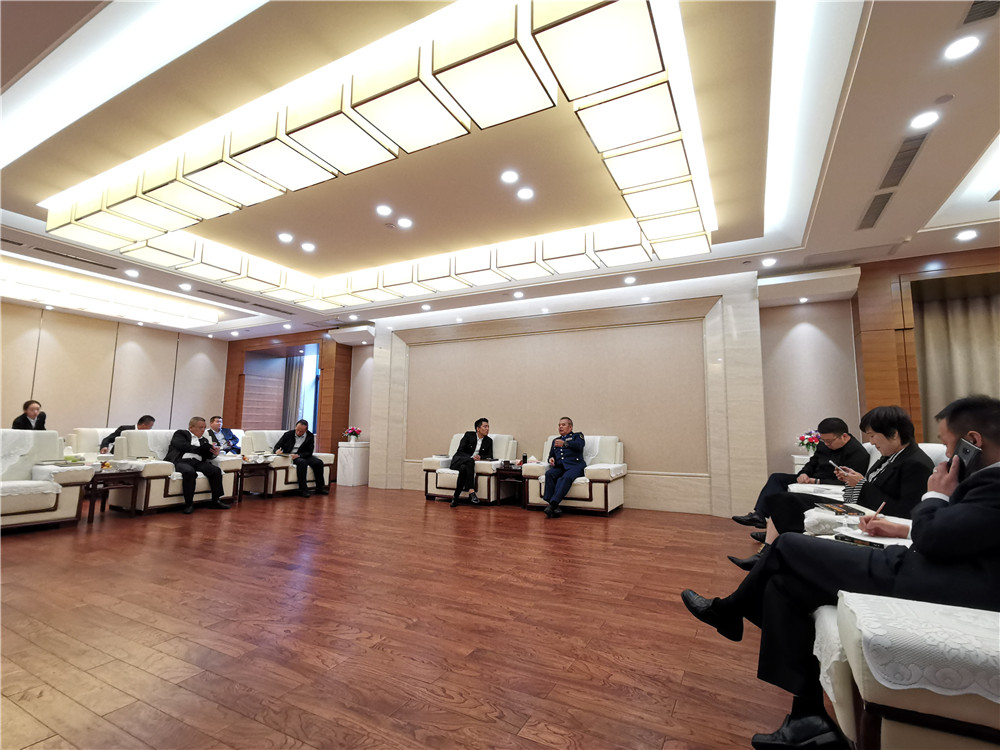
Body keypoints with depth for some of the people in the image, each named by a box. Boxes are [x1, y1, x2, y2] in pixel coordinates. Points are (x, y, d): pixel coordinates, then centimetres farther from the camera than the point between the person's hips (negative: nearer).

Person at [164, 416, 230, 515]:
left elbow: (207, 455, 16)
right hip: (182, 460, -5)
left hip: (198, 462, 5)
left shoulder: (204, 440, 27)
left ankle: (215, 501, -15)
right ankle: (189, 504, -26)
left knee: (216, 470, -22)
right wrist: (200, 449, -11)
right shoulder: (180, 433, 13)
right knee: (190, 472, -38)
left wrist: (214, 453, -7)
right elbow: (183, 446, -7)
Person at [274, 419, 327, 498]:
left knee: (318, 462, -24)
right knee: (302, 462, -36)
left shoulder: (310, 436, 2)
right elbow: (277, 446, 1)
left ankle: (320, 488, -11)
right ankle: (302, 489, -32)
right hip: (289, 456, -2)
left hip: (303, 456, 3)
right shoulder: (288, 434, 1)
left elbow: (309, 452, -4)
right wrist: (277, 451, -24)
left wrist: (298, 455, -22)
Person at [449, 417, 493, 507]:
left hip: (469, 464, 2)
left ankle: (455, 497, -37)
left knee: (463, 468, -36)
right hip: (458, 461, -2)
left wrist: (480, 457, -18)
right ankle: (471, 492, -47)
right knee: (470, 461, -38)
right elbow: (460, 451, -7)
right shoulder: (468, 435, -1)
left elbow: (490, 456, 3)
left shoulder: (489, 441, 9)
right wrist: (471, 457, -24)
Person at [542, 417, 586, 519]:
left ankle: (552, 504, -44)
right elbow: (551, 455, 31)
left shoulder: (577, 435, 17)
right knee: (549, 474, -29)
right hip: (559, 466, 4)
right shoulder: (555, 440, 32)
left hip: (574, 465, -4)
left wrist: (564, 443, -20)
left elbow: (579, 445, -5)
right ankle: (554, 507, -34)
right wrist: (551, 459, 5)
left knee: (566, 477, -36)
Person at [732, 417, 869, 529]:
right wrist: (803, 474, -3)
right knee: (776, 478, -5)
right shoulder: (825, 444, 10)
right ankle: (758, 514, -19)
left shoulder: (858, 454, -15)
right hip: (811, 481, 9)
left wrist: (816, 482, -23)